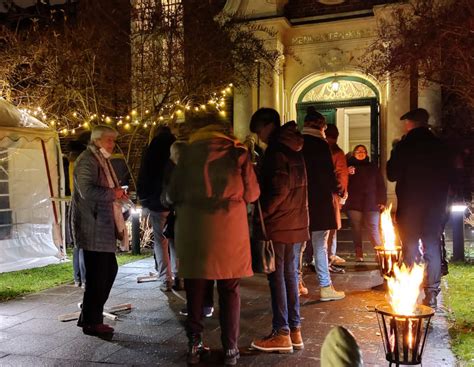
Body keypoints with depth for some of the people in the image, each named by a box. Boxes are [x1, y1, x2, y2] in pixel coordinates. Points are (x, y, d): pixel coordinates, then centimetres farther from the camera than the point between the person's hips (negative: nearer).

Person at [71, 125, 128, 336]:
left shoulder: (102, 160, 20)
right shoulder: (87, 160, -12)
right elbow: (87, 190, -25)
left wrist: (117, 193, 9)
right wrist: (113, 193, -14)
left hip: (103, 226, 10)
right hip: (92, 229, -10)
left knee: (109, 270, 13)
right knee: (96, 275, -3)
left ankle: (90, 317, 23)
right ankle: (91, 322, 10)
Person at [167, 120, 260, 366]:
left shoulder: (188, 152, 4)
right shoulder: (238, 151, 3)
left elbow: (173, 194, 6)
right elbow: (252, 193, 5)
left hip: (195, 227, 1)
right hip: (230, 227, 0)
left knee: (196, 290, 12)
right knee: (230, 291, 10)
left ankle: (194, 345, 19)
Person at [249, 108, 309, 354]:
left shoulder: (276, 150, -12)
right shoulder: (293, 148, 14)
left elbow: (278, 191, -19)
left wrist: (262, 214, -9)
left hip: (278, 224, -8)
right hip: (296, 223, 8)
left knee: (277, 277, -1)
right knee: (290, 275, 12)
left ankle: (282, 334, 5)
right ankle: (294, 331, 18)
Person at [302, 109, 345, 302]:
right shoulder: (321, 144, -9)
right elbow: (328, 172, -10)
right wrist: (335, 192, 3)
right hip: (320, 199, -5)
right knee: (320, 244, -2)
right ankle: (325, 287, 2)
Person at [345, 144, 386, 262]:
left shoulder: (373, 167, 14)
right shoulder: (349, 166, 11)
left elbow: (380, 185, 12)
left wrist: (382, 201, 3)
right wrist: (348, 175, -13)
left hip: (371, 204, 0)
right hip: (354, 204, 0)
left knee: (373, 229, -7)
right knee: (356, 229, 1)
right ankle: (359, 254, 7)